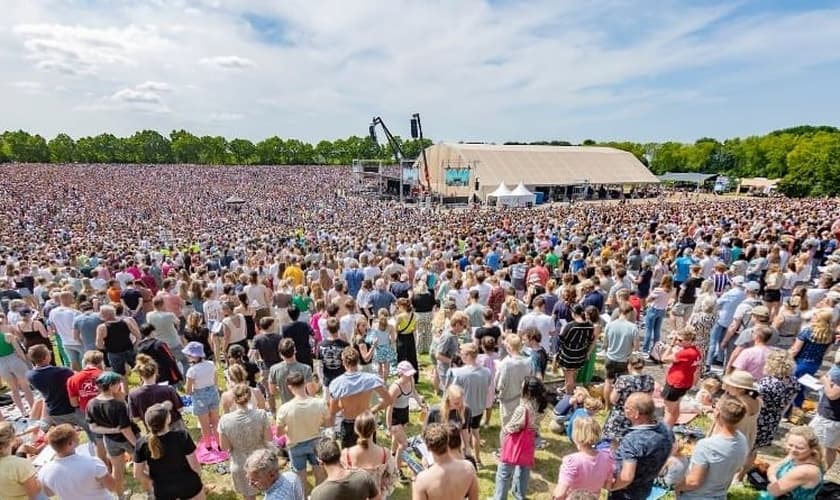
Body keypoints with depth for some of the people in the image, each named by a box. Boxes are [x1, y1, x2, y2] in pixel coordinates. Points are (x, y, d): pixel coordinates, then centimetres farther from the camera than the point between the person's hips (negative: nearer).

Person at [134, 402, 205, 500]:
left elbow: (138, 474, -8)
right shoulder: (182, 436, -27)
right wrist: (199, 476, 3)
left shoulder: (142, 444, -19)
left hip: (163, 491, 2)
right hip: (189, 485, -2)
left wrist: (155, 482, 9)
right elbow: (194, 465, -18)